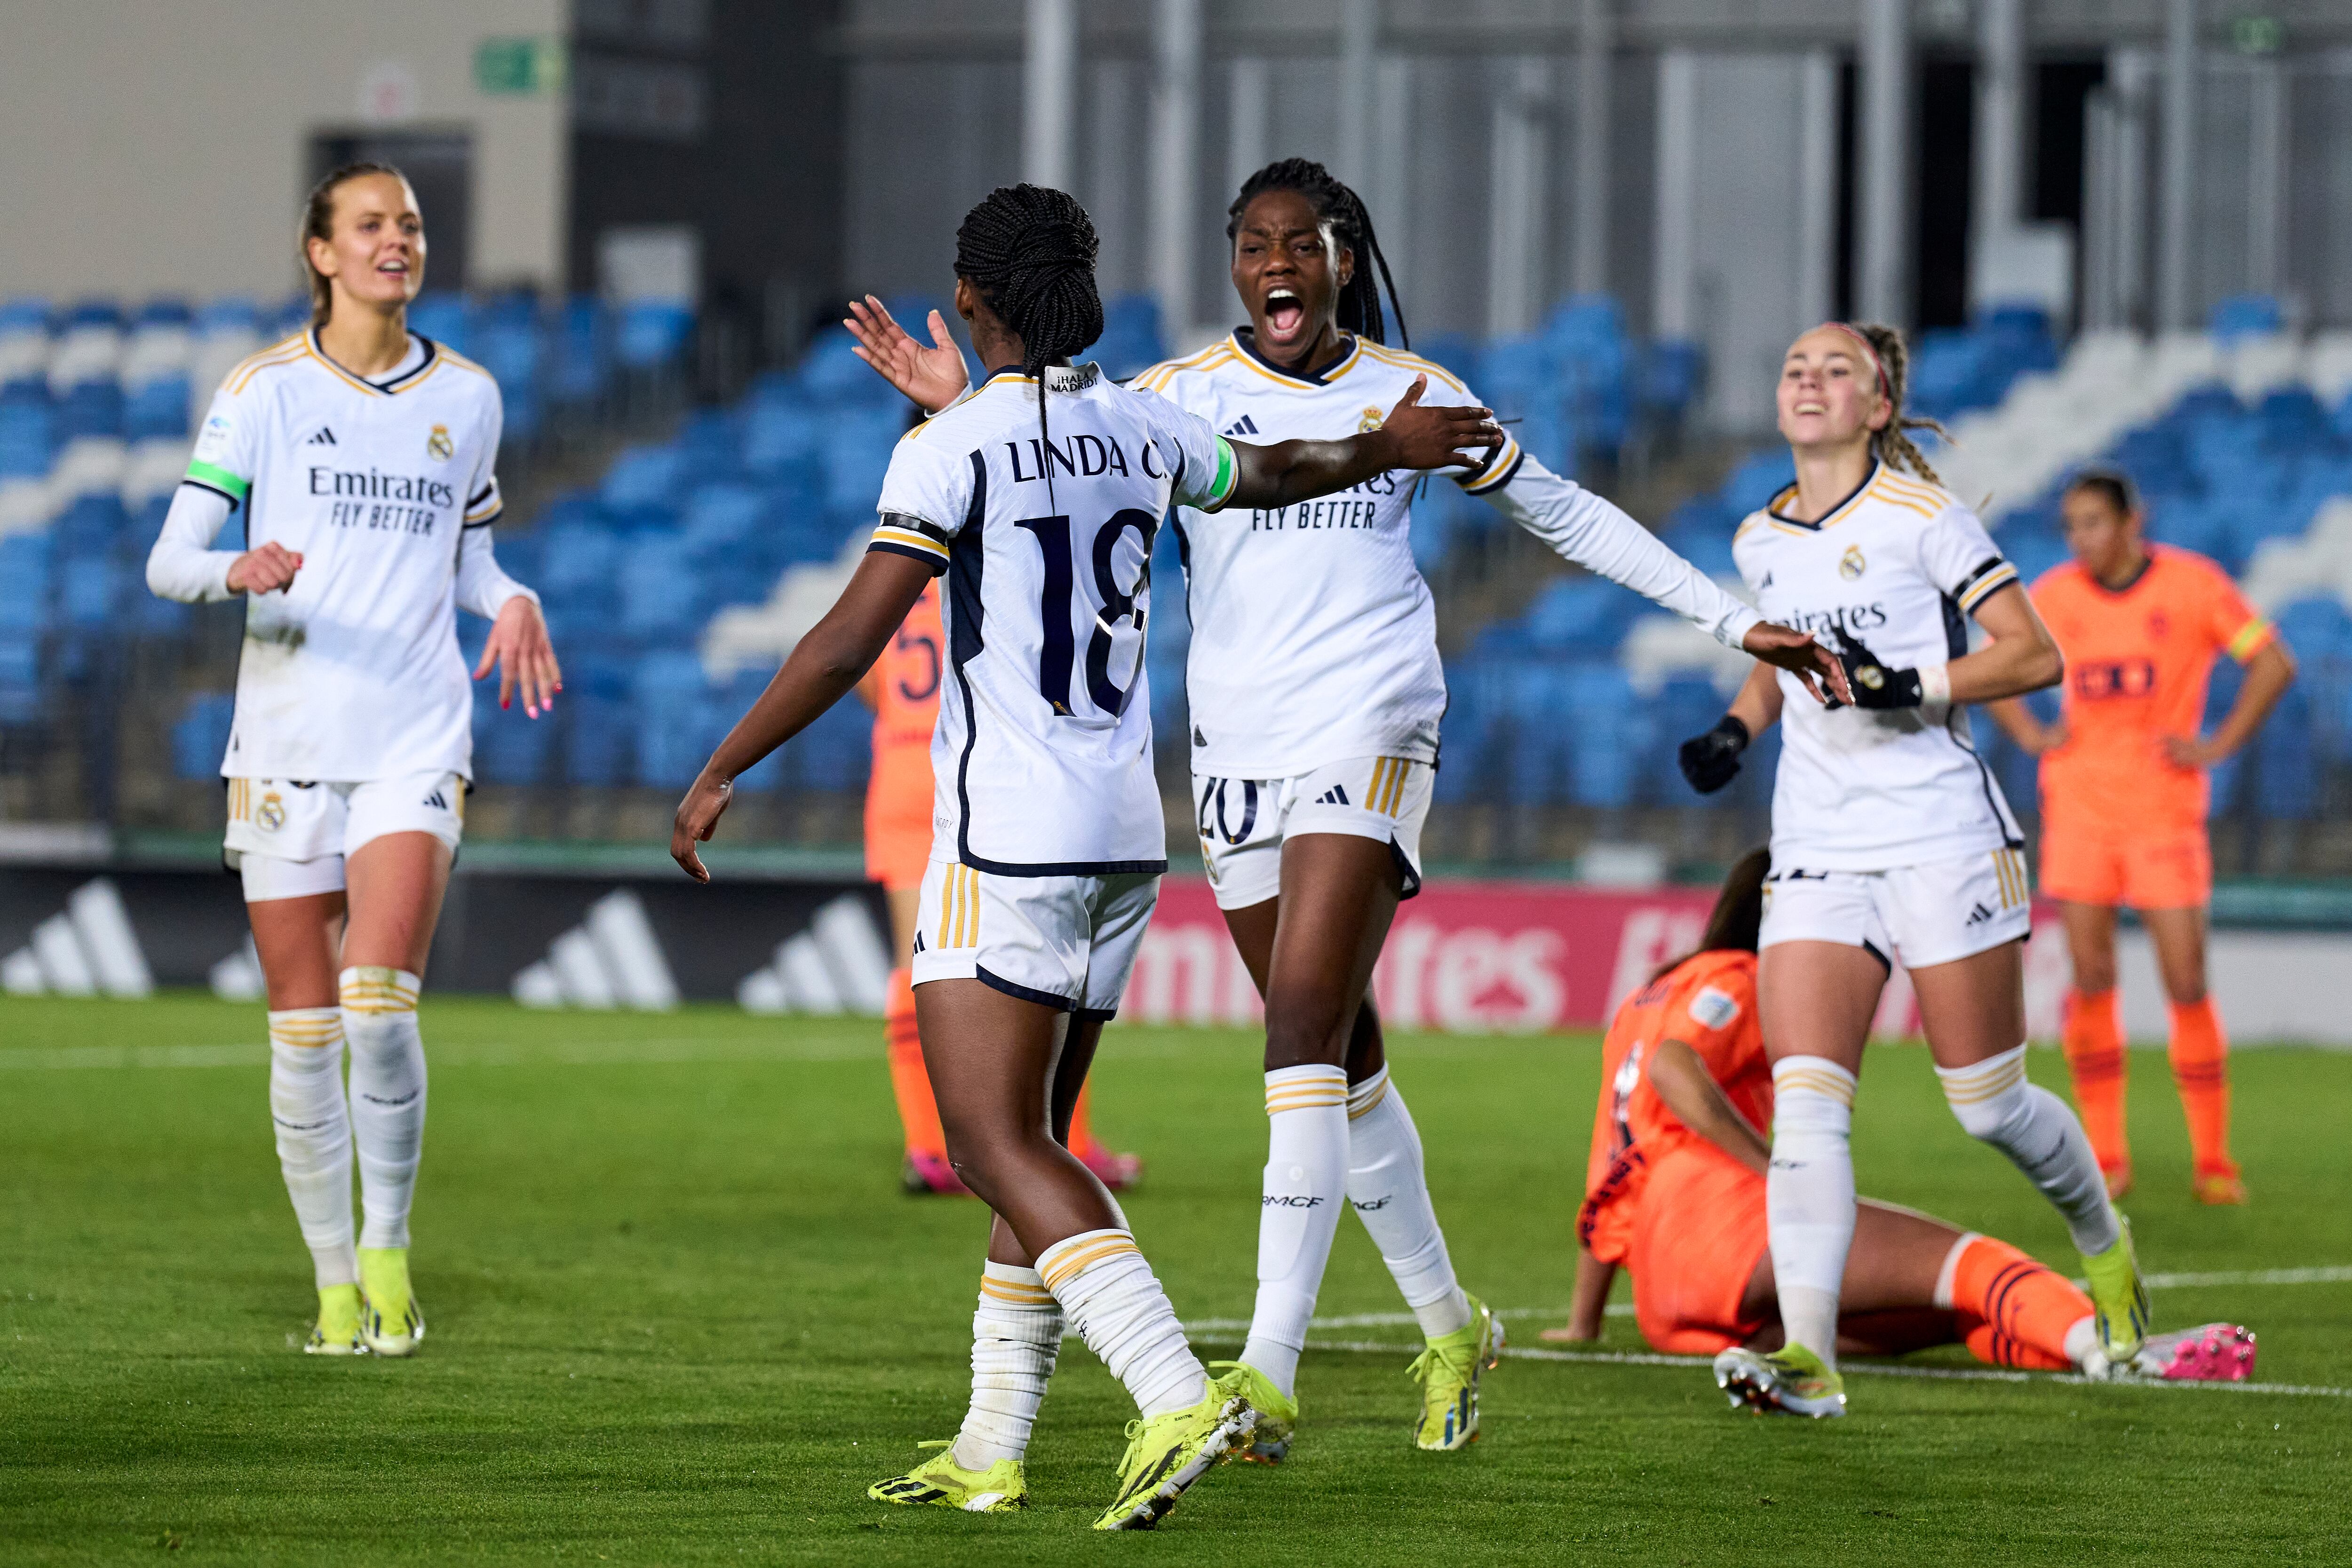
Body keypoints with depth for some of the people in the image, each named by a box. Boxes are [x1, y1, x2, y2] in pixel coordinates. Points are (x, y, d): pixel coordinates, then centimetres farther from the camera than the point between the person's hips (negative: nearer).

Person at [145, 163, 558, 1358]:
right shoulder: (262, 391, 0)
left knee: (380, 1001, -18)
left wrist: (509, 600, 1)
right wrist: (236, 573, -24)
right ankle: (335, 1281, 16)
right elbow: (168, 562, -2)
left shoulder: (465, 396, 9)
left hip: (415, 738, 1)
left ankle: (388, 1240, 1)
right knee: (303, 1030, 1)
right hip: (287, 740, -1)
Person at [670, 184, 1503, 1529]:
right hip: (1125, 835, 8)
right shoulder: (1140, 431, 9)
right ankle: (991, 1453, 17)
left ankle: (1178, 1395, -28)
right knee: (1031, 1143, 14)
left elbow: (852, 638, -14)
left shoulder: (954, 447, -10)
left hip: (1006, 846, -8)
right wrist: (1386, 448, 50)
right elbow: (1266, 475, 30)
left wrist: (719, 775, -8)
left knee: (1000, 1148, -12)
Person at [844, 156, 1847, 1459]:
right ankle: (1449, 1327, 29)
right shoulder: (1183, 397, 7)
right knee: (1339, 1062, 11)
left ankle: (1270, 1369, -23)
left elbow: (1565, 516, 15)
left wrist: (1737, 624, 16)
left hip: (1366, 740, -3)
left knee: (1304, 1038, -17)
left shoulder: (1410, 394, 6)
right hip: (1237, 752, 3)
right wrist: (954, 406, -17)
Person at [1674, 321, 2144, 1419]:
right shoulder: (1760, 541, 12)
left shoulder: (1922, 518, -6)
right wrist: (1738, 727, 10)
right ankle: (1808, 1355, -21)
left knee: (1987, 1105, 3)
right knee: (1804, 1106, -13)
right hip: (1815, 854, 4)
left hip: (1943, 843, -4)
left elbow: (2034, 654, -7)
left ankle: (2103, 1246, 33)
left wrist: (1912, 687, -21)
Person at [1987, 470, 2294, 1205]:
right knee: (2091, 981, -4)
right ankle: (2106, 1158, 5)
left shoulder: (2194, 585, -6)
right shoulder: (2055, 595, 2)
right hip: (2079, 807, 2)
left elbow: (2274, 664, -3)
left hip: (2165, 810, -2)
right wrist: (2030, 734, 3)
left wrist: (2218, 746, -8)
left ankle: (2212, 1159, 5)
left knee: (2187, 986, -5)